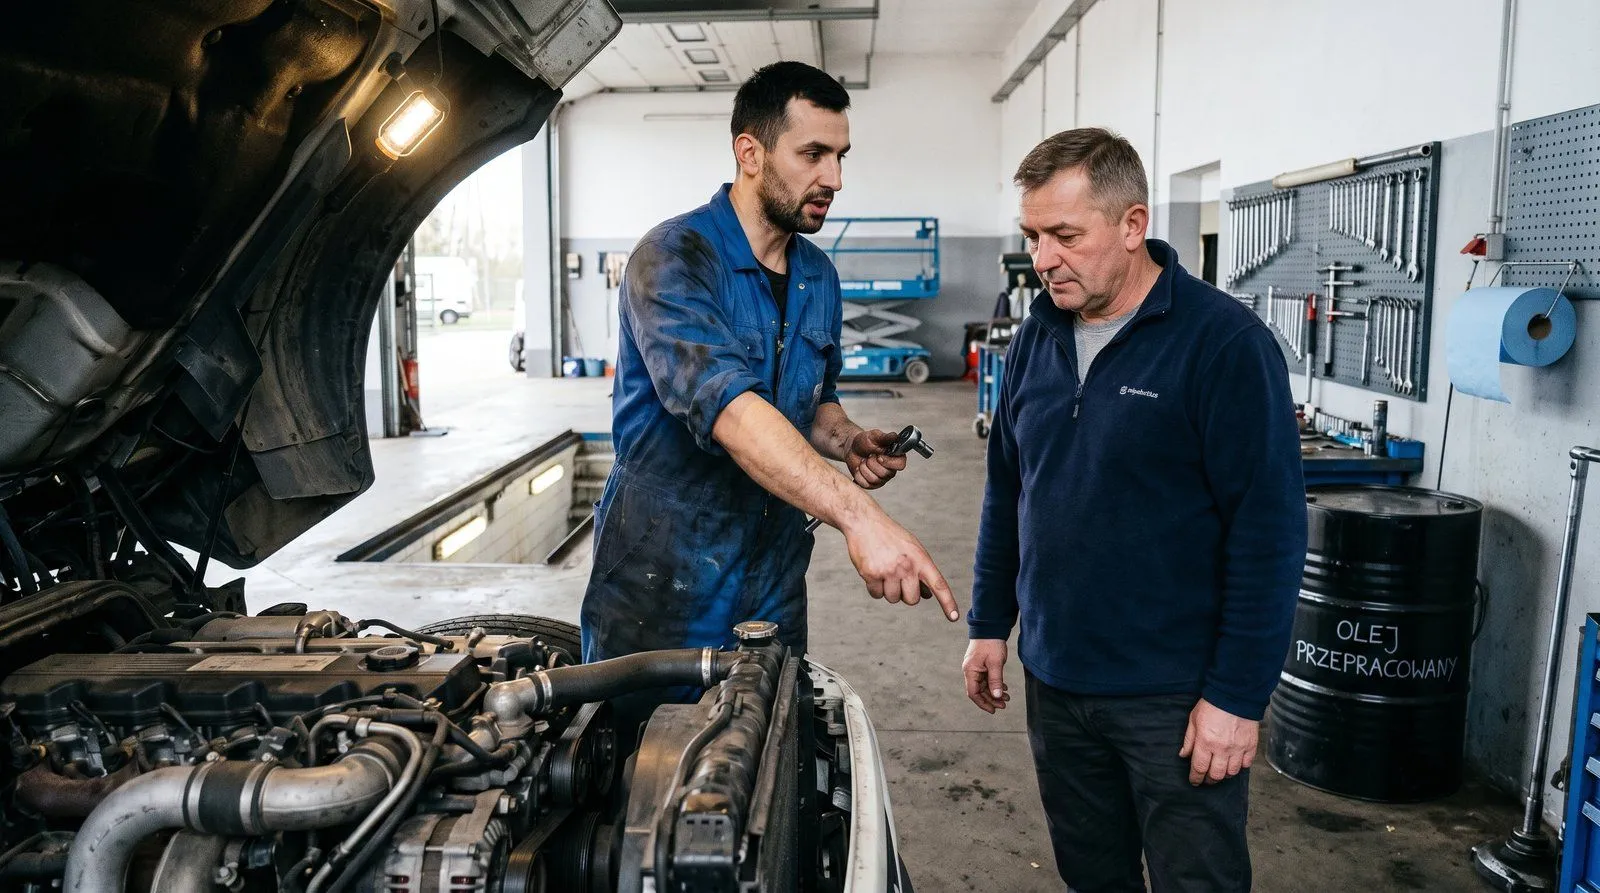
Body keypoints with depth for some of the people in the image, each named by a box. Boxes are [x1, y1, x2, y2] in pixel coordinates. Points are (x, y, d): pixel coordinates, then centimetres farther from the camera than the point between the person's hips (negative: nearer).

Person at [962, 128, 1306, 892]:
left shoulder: (1223, 342, -14)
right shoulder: (1038, 335, 5)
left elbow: (1268, 532, -15)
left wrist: (1238, 696, -15)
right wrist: (989, 624, 12)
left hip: (1175, 696, -5)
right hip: (1054, 679, 6)